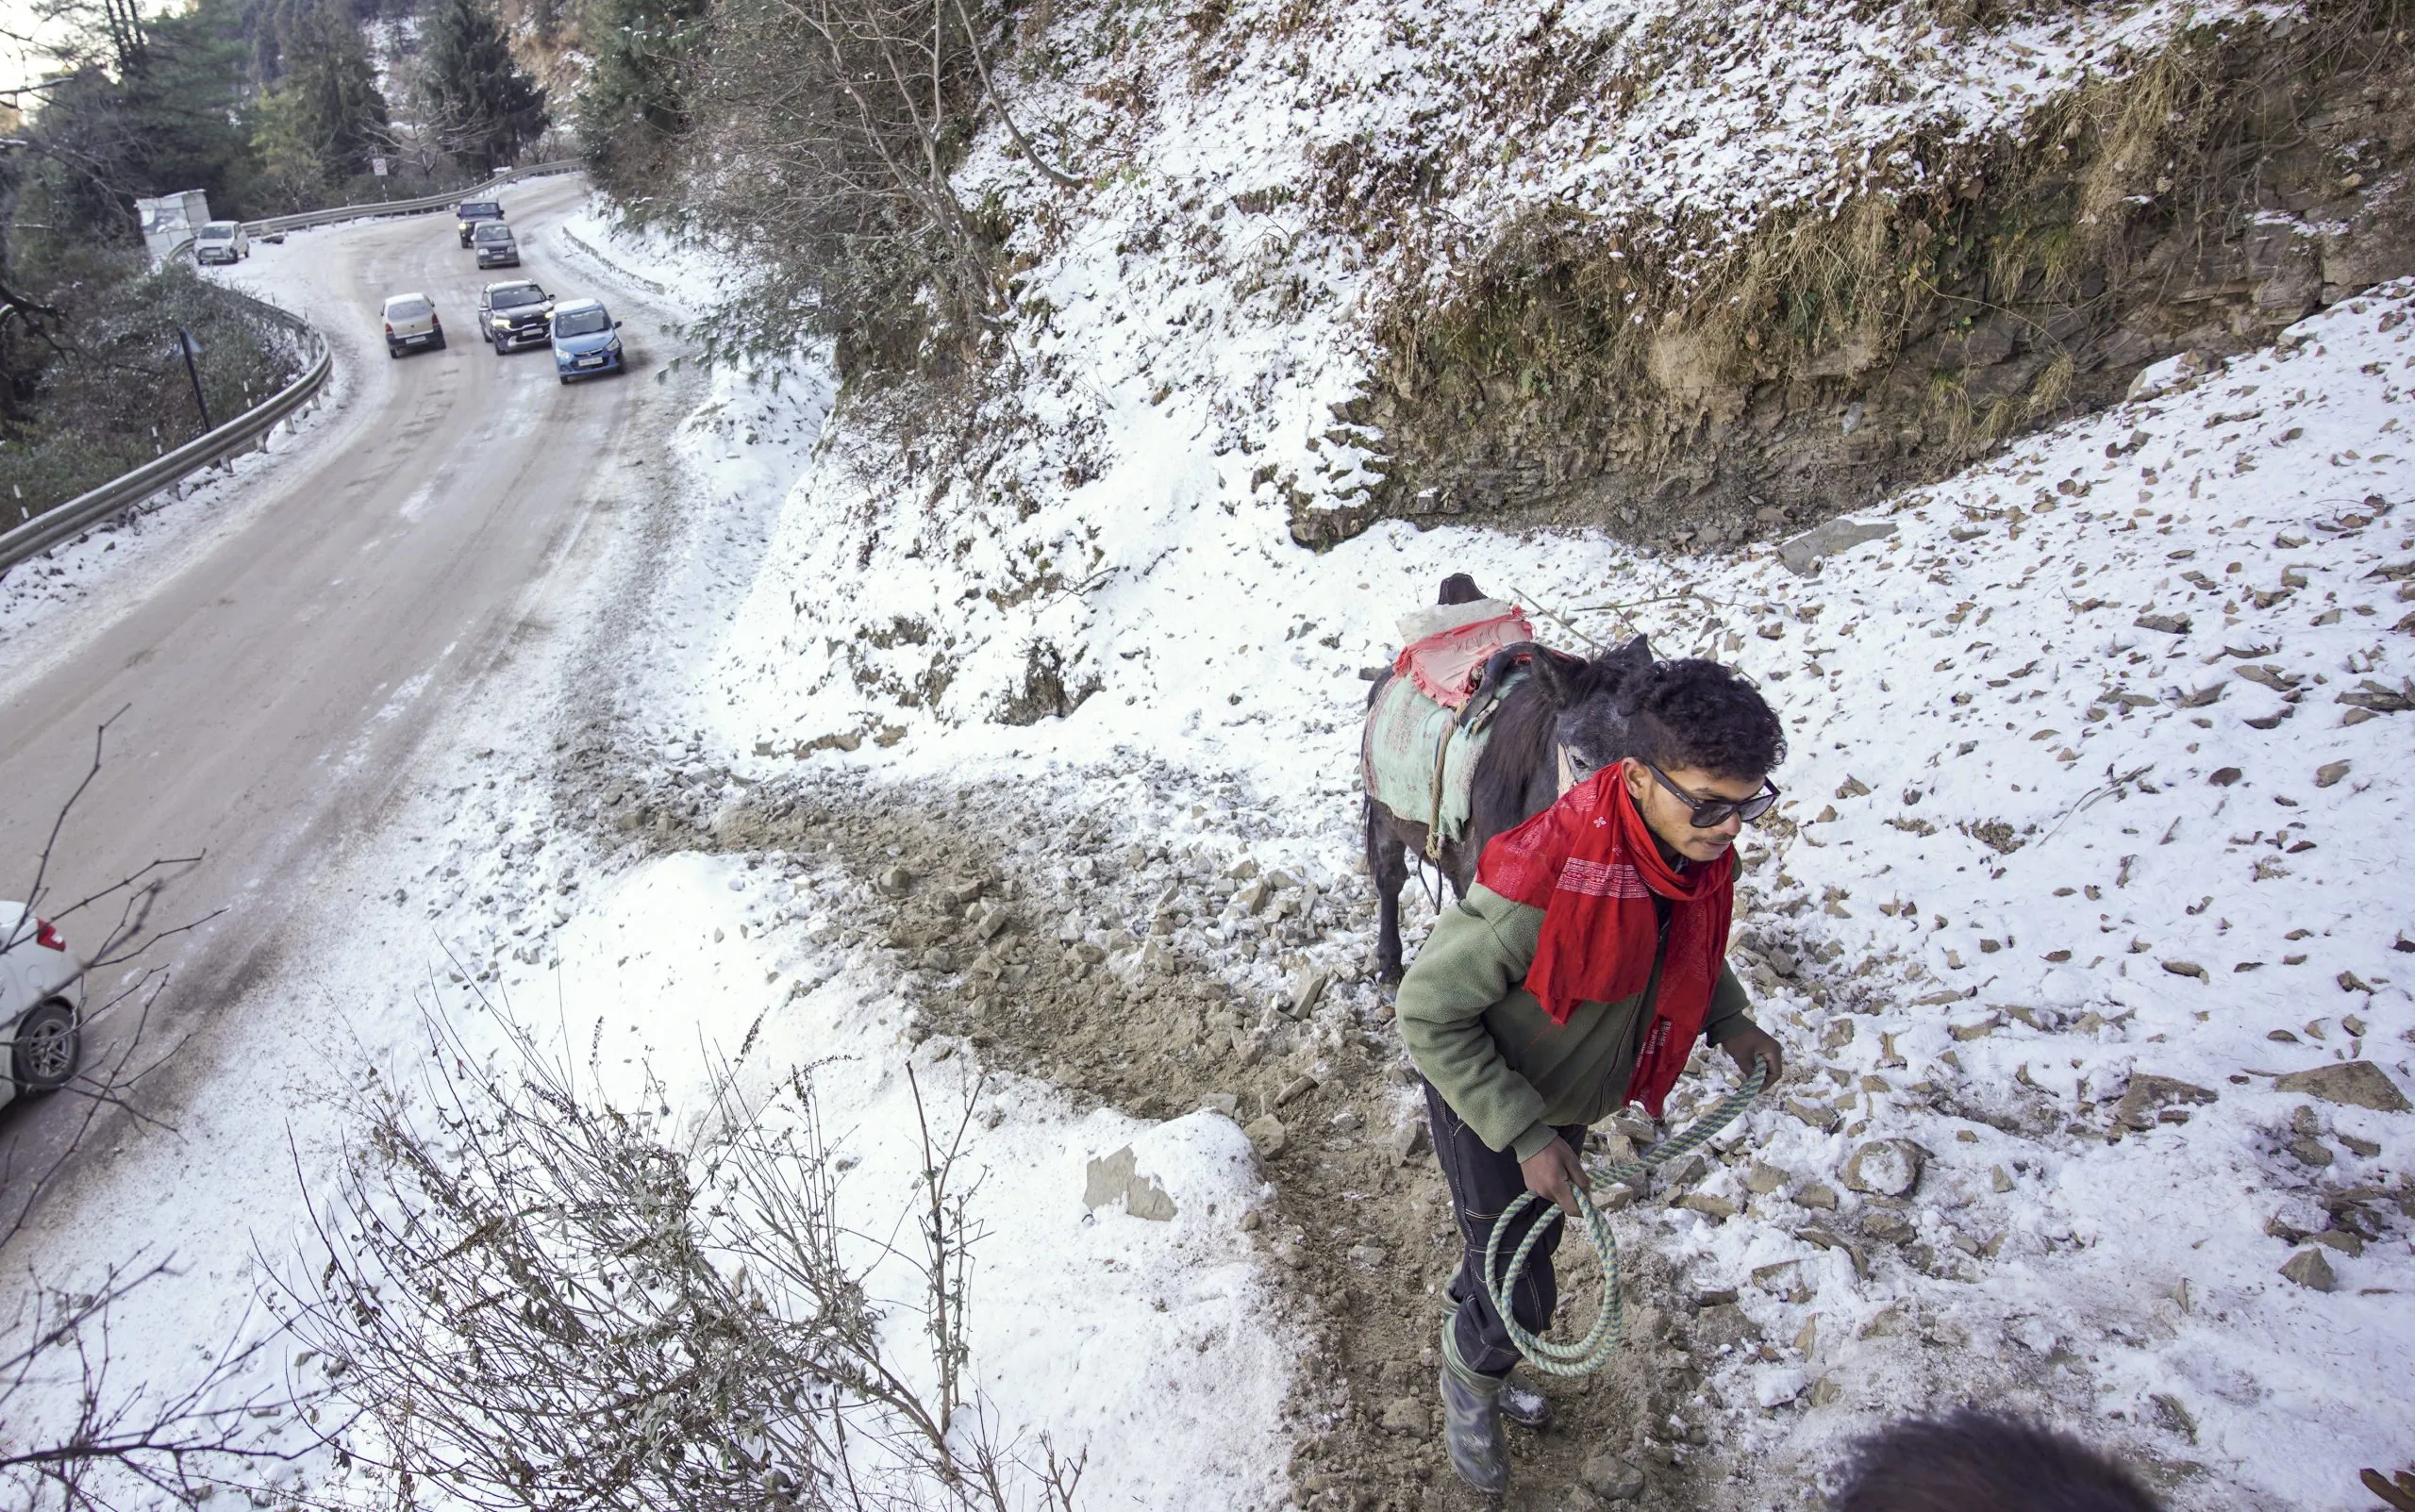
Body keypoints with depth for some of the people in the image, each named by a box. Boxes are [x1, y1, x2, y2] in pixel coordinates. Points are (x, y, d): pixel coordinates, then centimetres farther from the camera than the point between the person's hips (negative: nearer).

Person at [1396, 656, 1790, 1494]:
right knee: (1520, 1297, 7)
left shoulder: (1699, 848, -19)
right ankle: (1468, 1385, 42)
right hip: (1486, 1103, -6)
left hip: (1571, 1099, 7)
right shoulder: (1538, 880, -42)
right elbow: (1429, 1014, -31)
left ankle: (1478, 1355, 58)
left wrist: (1727, 1019, -8)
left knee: (1529, 1243, 28)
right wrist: (1526, 1135, -28)